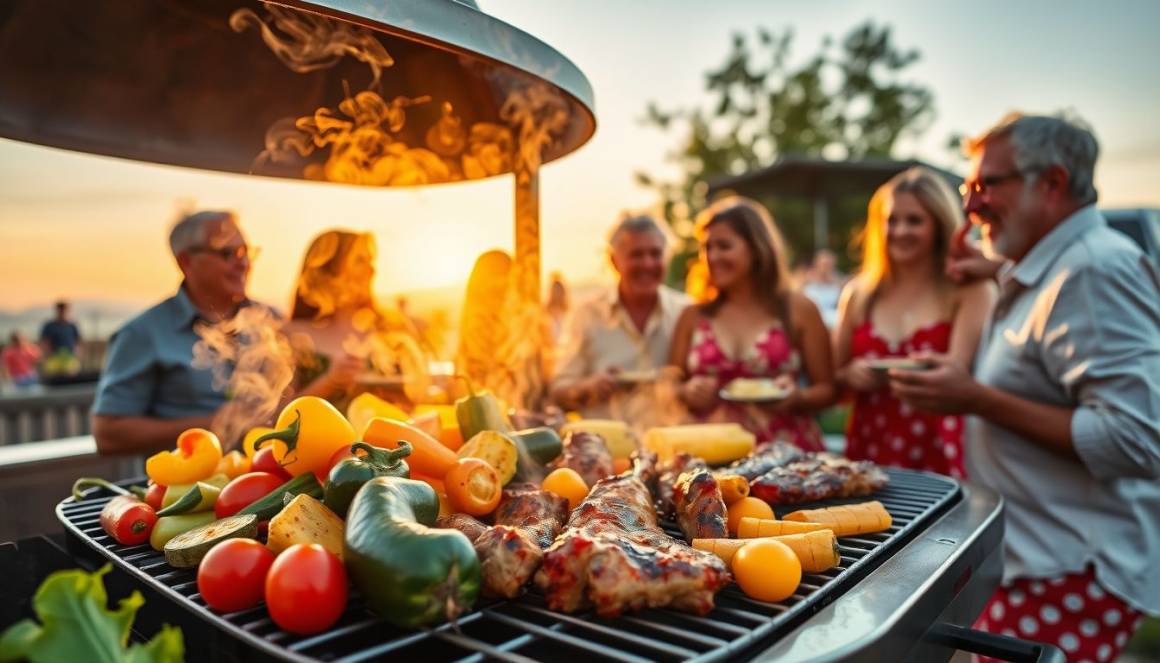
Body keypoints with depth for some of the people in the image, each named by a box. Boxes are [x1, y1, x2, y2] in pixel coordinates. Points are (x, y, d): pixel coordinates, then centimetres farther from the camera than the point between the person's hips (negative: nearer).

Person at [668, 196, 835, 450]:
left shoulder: (798, 309, 5)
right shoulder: (693, 315, 9)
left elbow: (827, 389, 9)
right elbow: (671, 389, 15)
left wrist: (796, 397, -9)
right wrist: (688, 393, -4)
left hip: (787, 452, -1)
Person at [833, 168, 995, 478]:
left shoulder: (970, 291, -4)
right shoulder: (859, 295, 5)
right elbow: (831, 379, 11)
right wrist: (850, 376, -8)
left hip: (938, 459, -2)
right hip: (868, 455, 3)